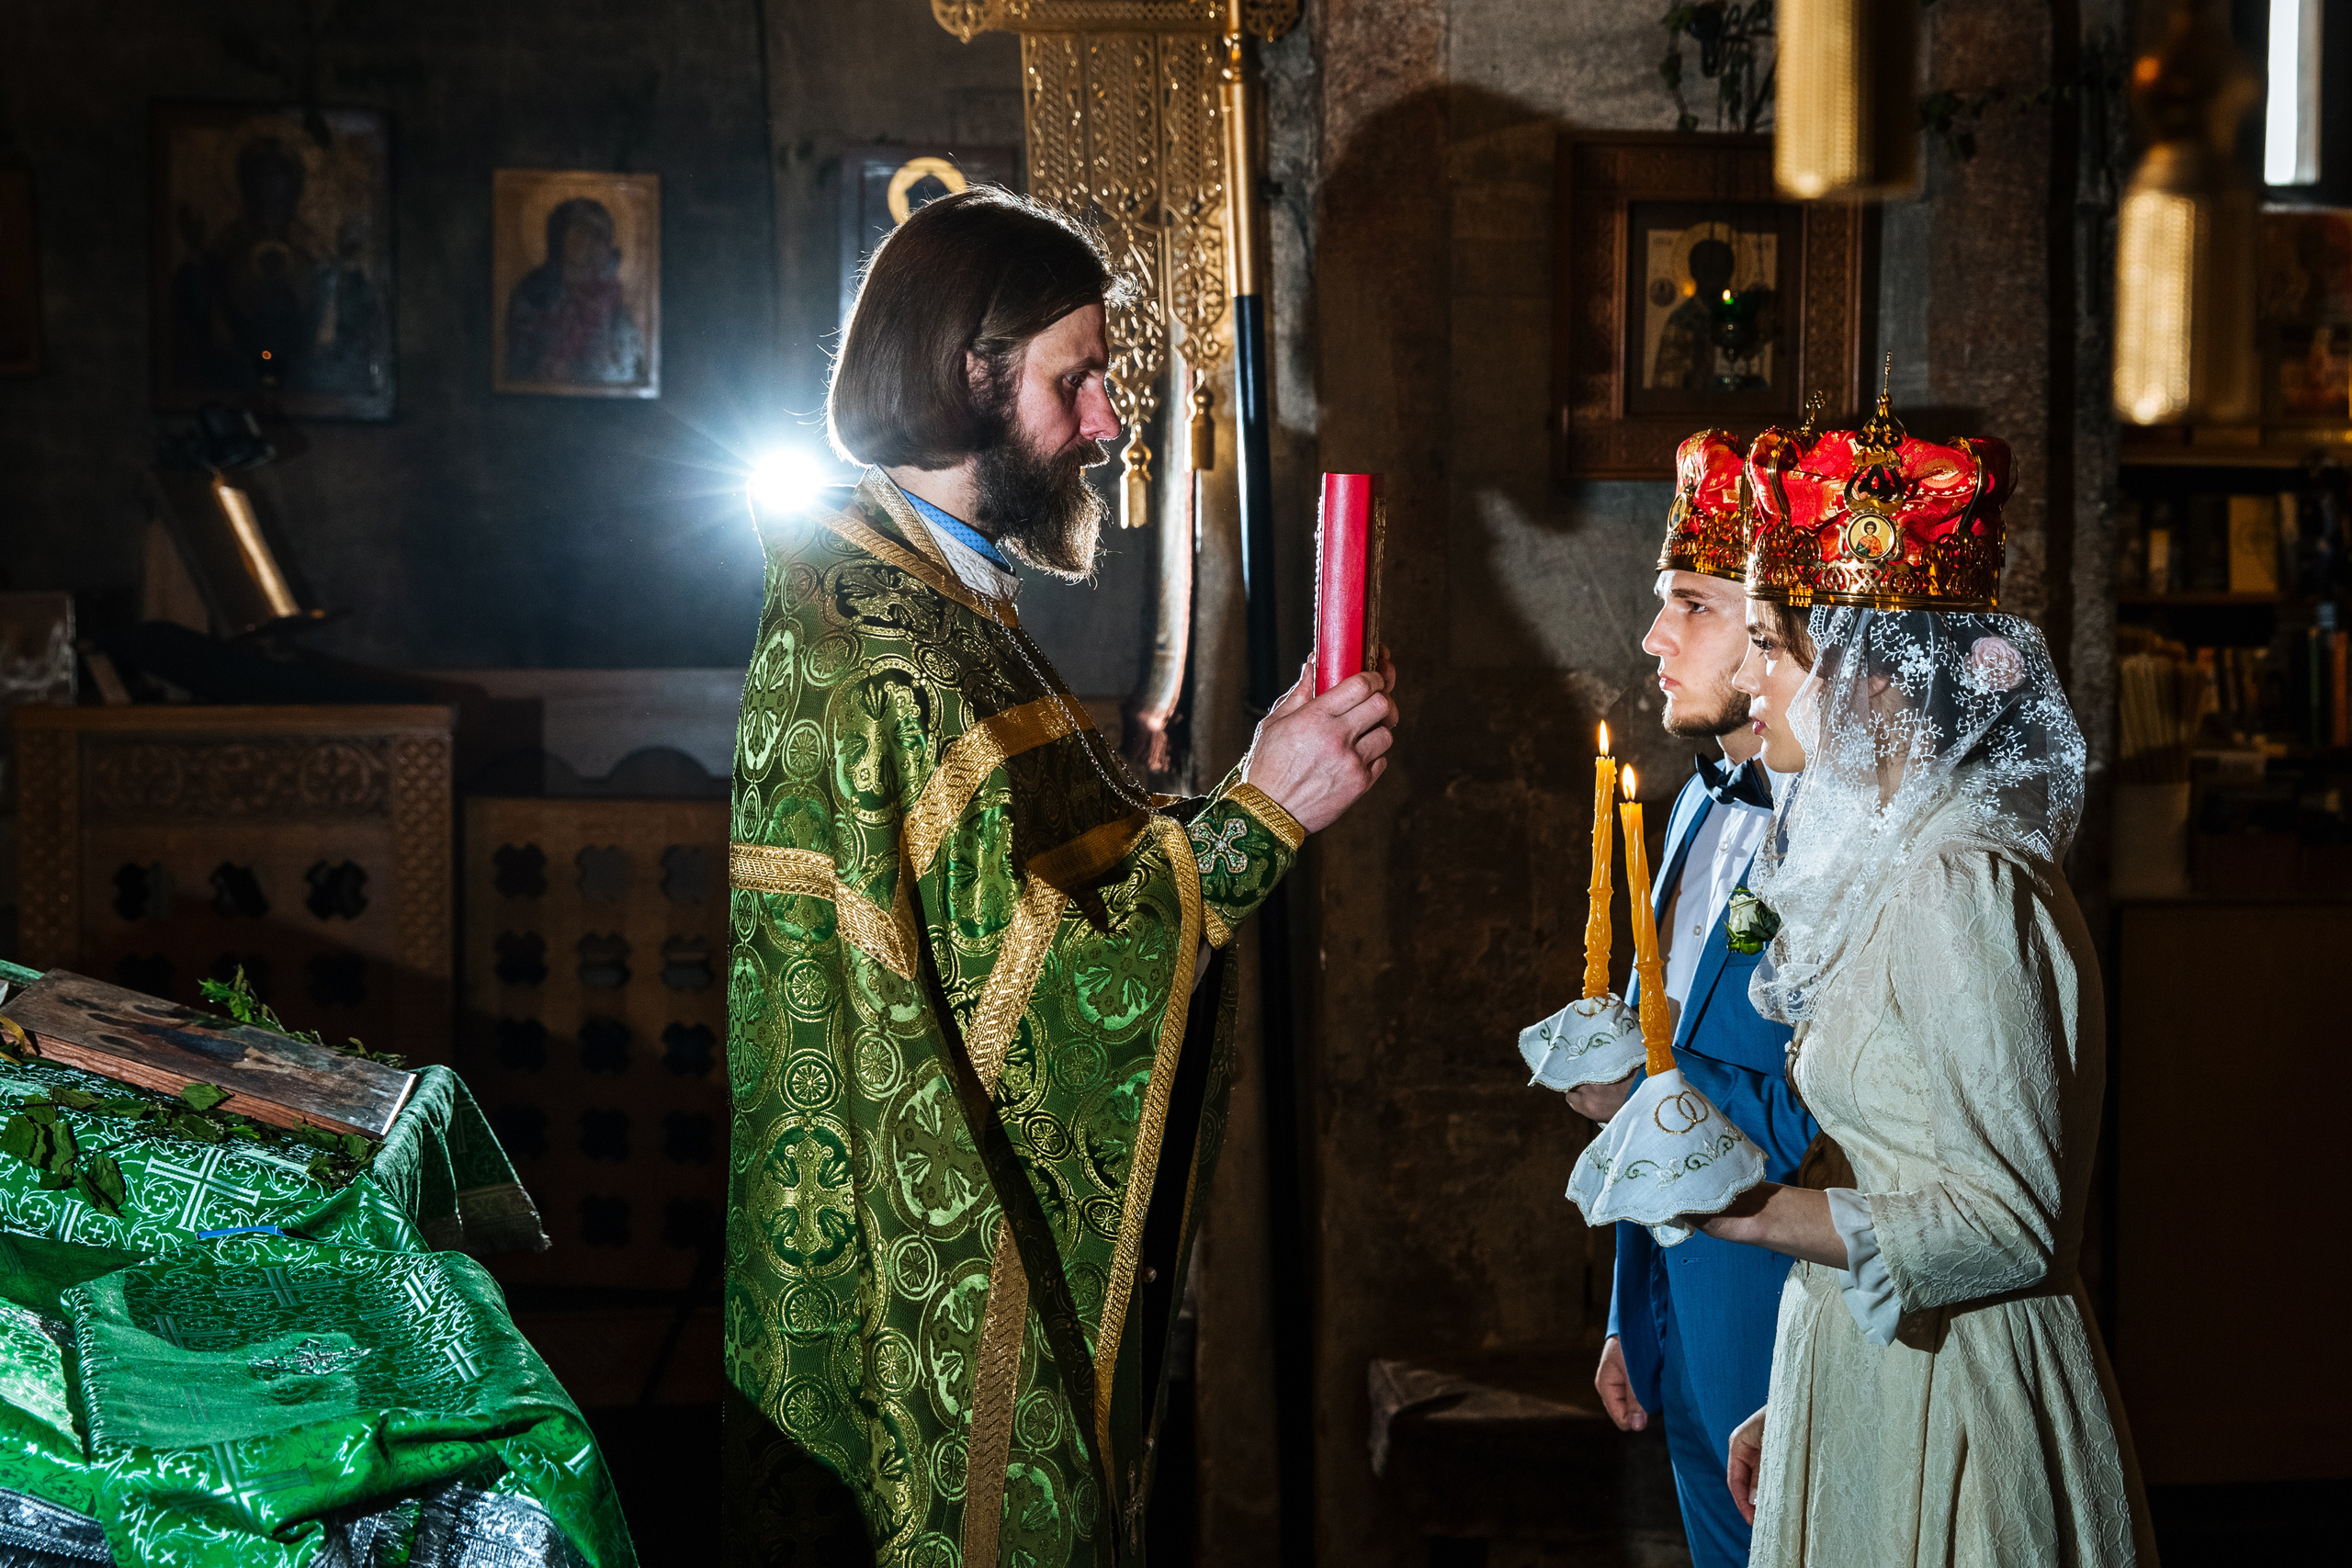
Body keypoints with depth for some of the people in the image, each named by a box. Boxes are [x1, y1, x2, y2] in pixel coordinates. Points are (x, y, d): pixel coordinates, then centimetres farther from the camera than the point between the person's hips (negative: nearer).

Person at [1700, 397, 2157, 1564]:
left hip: (1956, 1412, -9)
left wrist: (1748, 1211, -25)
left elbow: (2006, 1223, -22)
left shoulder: (1965, 892, -19)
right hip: (1872, 1372, 9)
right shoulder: (1897, 866, 10)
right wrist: (1796, 1407, 16)